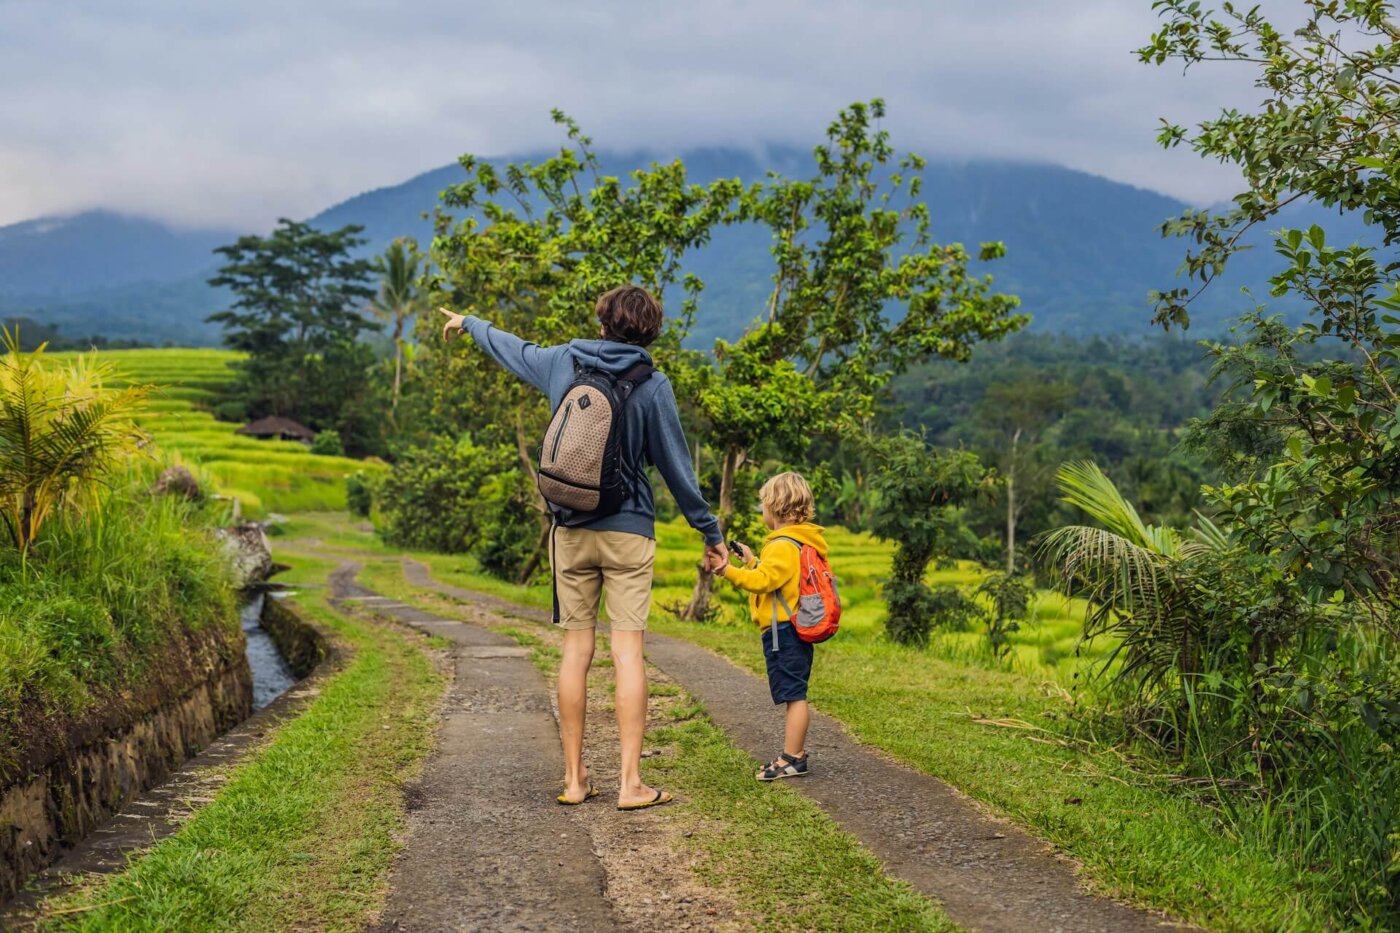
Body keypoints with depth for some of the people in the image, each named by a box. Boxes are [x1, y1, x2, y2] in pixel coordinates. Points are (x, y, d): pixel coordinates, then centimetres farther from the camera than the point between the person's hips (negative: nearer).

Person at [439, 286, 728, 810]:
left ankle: (574, 778, 11)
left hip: (571, 529, 3)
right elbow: (676, 467, -2)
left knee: (576, 650, 7)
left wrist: (468, 323, 43)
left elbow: (511, 349, 23)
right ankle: (630, 783, -6)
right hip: (629, 531, -3)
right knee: (628, 651, -4)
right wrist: (710, 533, 7)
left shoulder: (563, 363, 3)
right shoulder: (653, 385, -5)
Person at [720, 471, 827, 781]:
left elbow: (764, 581, -26)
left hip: (783, 631, -11)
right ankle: (796, 754, 21)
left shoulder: (783, 545, -15)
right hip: (792, 630, 11)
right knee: (794, 695, 14)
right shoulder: (795, 542, 18)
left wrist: (729, 570, -29)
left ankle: (792, 759, -7)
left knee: (793, 695, -8)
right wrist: (752, 560, 31)